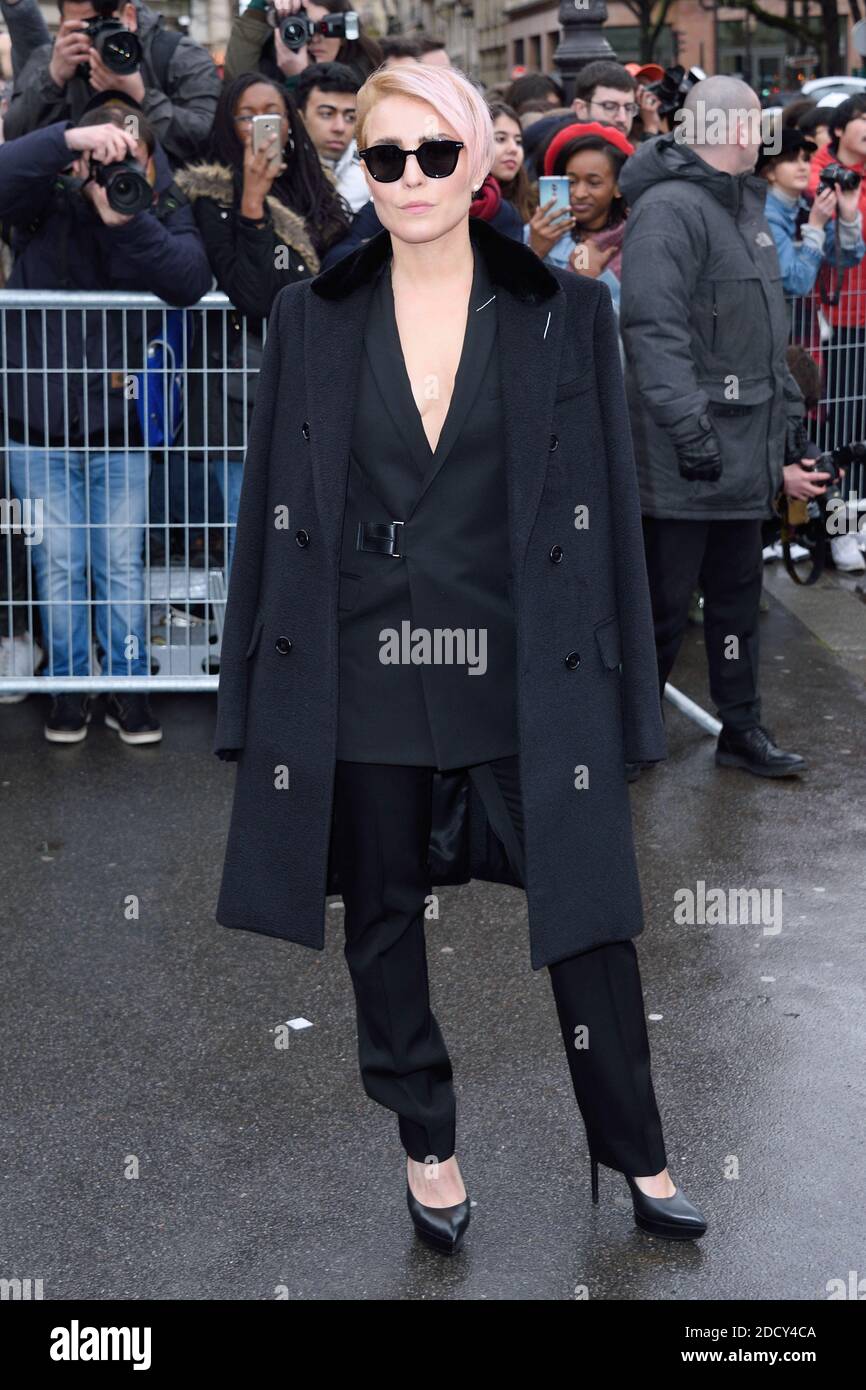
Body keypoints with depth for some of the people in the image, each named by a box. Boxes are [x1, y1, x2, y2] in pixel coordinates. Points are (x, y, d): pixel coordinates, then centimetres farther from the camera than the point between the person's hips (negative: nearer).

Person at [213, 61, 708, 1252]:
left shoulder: (564, 314, 0)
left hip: (522, 674, -1)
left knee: (587, 912, 3)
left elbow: (608, 506, 1)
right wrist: (258, 695, 2)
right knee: (382, 919, 12)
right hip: (365, 678, 1)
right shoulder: (313, 318, 3)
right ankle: (428, 1145, 32)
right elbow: (272, 503, 5)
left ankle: (637, 1155, 22)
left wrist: (617, 696, -2)